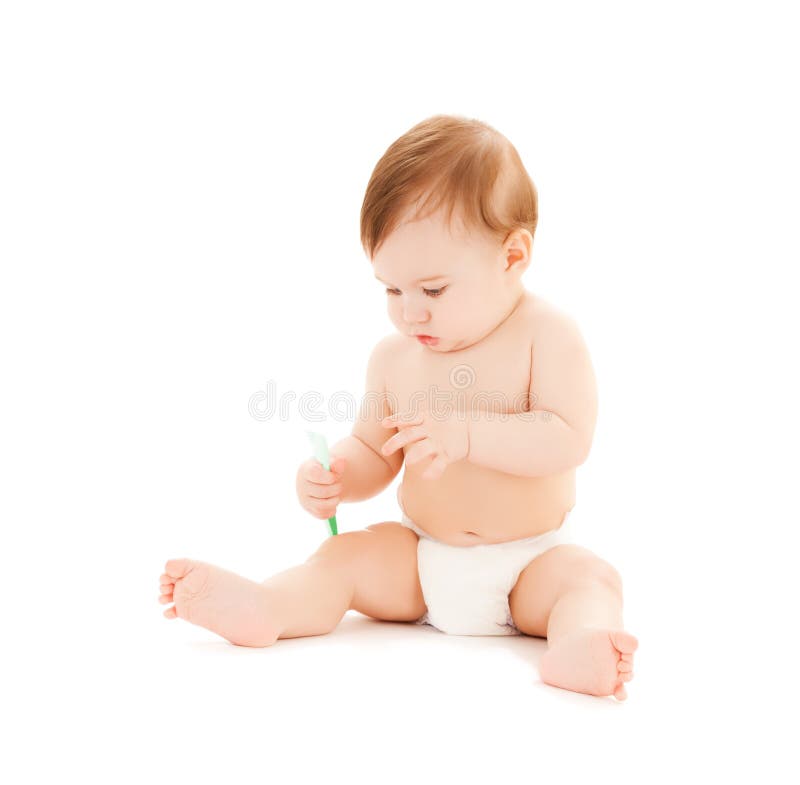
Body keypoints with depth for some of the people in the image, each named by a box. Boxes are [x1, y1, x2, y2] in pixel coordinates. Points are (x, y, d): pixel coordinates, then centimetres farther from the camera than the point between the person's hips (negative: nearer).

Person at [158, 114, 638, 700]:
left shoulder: (548, 335, -11)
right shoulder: (394, 356, 1)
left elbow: (568, 440, -22)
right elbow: (374, 453, 9)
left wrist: (464, 433, -32)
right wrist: (337, 478, -14)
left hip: (529, 563, -3)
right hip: (420, 559, 4)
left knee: (589, 576, -28)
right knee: (345, 556, -14)